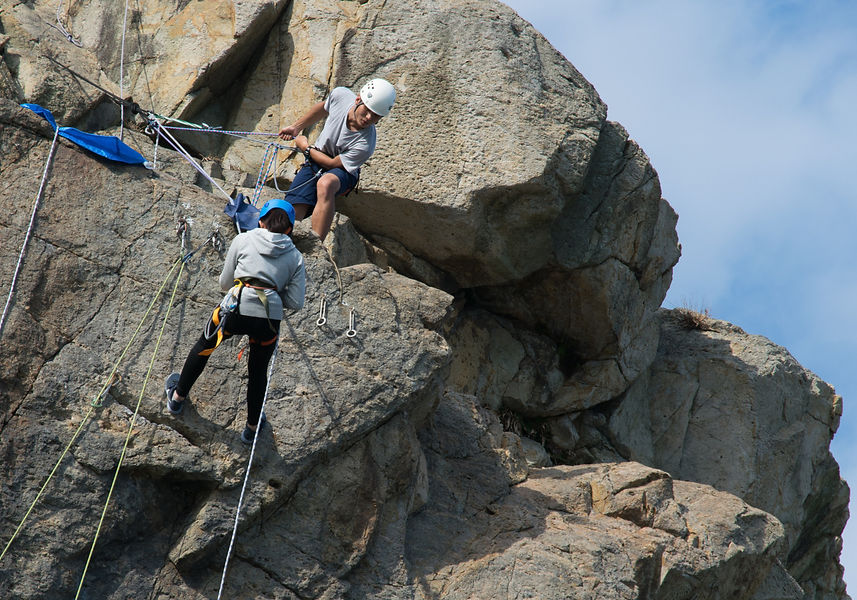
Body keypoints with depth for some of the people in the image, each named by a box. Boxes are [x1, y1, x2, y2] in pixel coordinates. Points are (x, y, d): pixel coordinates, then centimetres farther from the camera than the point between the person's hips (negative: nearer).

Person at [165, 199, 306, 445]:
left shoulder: (243, 240, 11)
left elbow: (224, 283, 16)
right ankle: (252, 426, 38)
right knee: (258, 371, 27)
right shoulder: (295, 257, 13)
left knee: (203, 347, 29)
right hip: (270, 318, 1)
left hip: (236, 309, -1)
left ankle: (178, 397, 45)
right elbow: (296, 302, 8)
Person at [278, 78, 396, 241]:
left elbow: (333, 164, -17)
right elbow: (323, 108, 9)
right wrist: (296, 127, 19)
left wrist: (306, 147, -5)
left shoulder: (365, 145, -31)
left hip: (343, 172, -6)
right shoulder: (340, 95, -17)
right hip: (315, 162, 6)